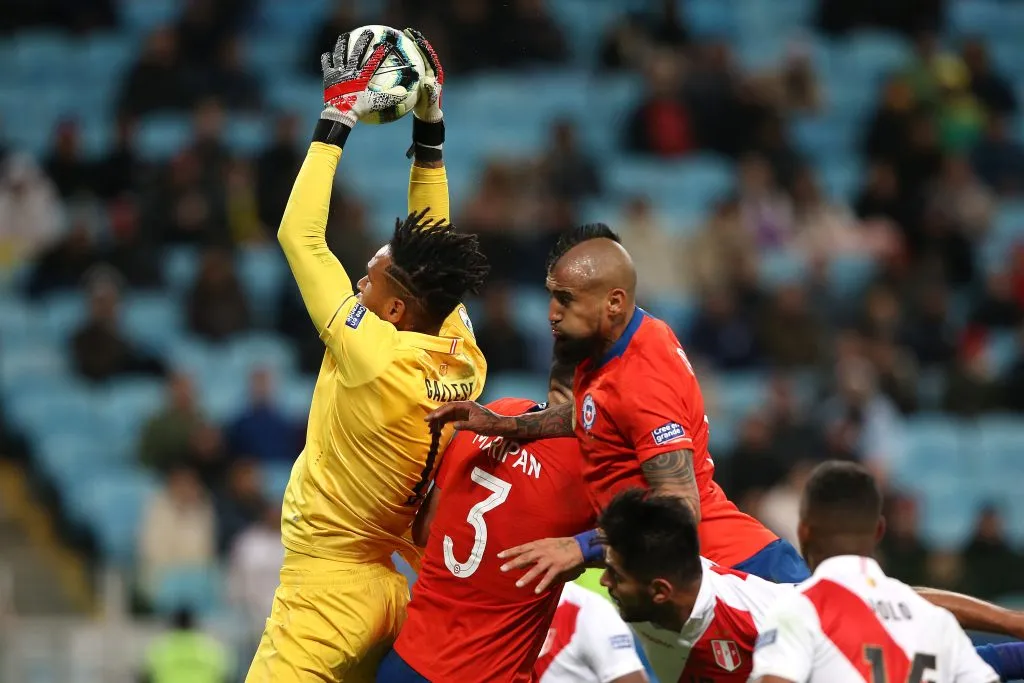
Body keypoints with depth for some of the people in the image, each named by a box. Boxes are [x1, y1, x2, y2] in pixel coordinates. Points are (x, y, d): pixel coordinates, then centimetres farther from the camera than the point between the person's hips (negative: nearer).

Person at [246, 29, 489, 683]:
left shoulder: (377, 358, -21)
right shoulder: (463, 358, -2)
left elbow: (300, 236, -14)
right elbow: (429, 248, 12)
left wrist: (338, 118, -7)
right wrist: (429, 127, 13)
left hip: (326, 587, -8)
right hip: (388, 581, 8)